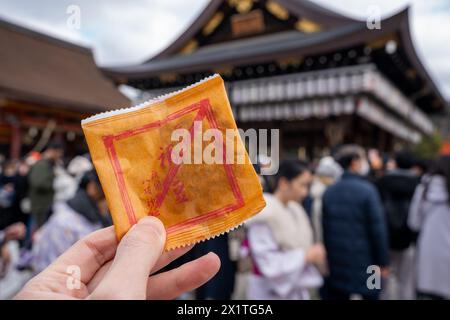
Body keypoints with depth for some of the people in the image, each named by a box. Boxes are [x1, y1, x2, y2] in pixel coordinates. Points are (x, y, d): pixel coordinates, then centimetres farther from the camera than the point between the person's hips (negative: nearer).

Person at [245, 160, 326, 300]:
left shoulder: (294, 210, 5)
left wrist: (312, 254, -4)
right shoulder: (263, 214, -19)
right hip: (270, 292, -7)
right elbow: (269, 264, -22)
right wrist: (306, 255, -16)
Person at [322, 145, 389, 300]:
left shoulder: (328, 192, 2)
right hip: (365, 265, -4)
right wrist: (383, 263, -3)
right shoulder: (367, 190, -13)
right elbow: (378, 230, -12)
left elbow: (324, 228, 5)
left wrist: (326, 258, 13)